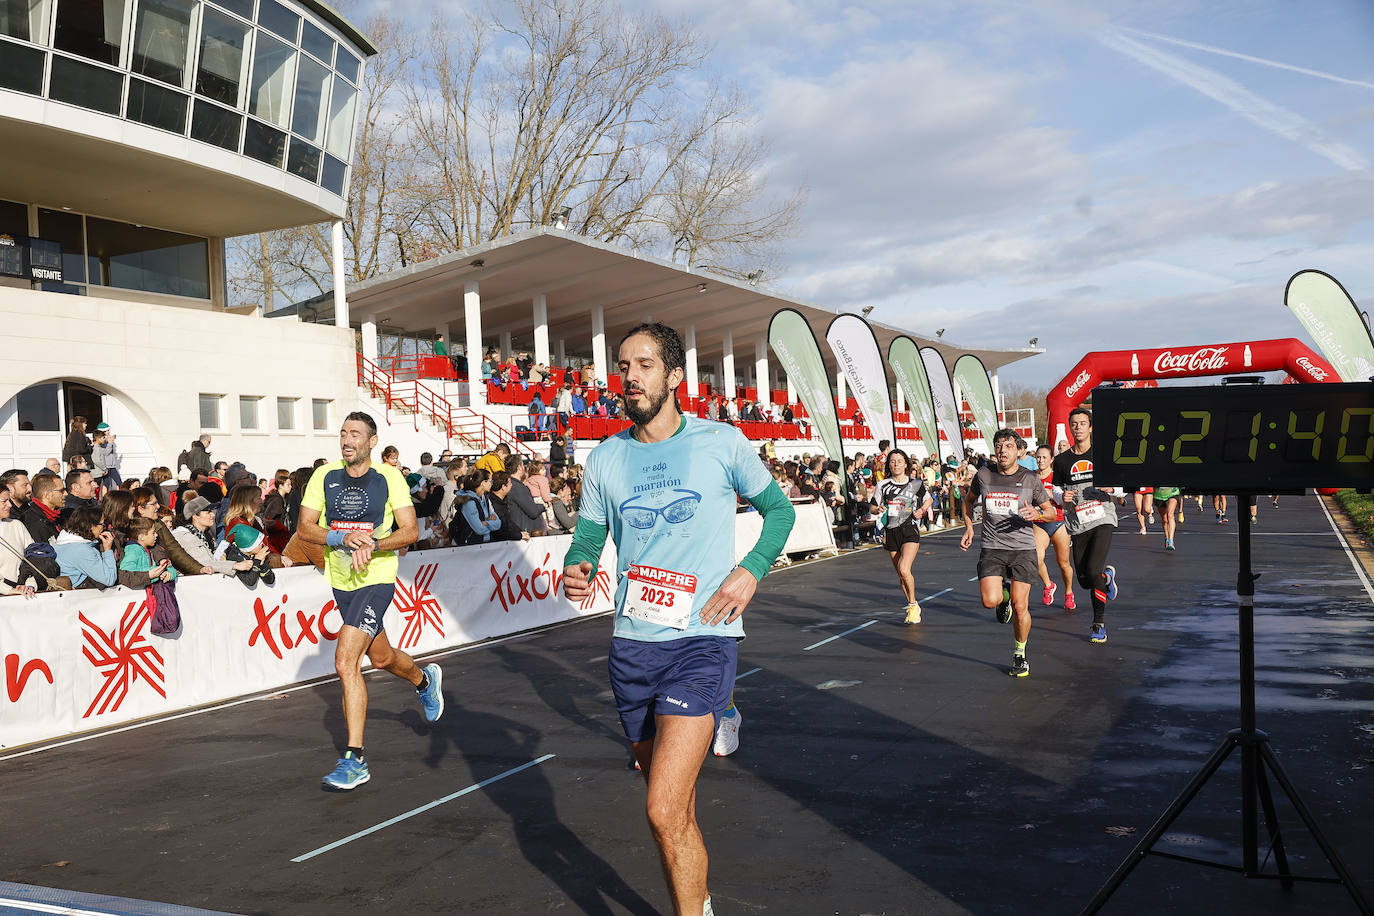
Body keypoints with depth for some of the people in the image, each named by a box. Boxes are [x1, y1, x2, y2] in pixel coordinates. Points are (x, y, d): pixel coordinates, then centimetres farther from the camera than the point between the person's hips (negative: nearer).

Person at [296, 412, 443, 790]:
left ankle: (355, 759, -10)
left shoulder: (389, 478, -8)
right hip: (341, 581, 5)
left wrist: (373, 545, -24)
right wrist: (343, 537, -18)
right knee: (382, 658, 22)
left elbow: (410, 531, -8)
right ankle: (425, 679, 56)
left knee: (345, 660, -18)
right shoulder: (325, 476, 1)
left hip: (376, 579, -5)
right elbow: (305, 527, -1)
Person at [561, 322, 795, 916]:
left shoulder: (722, 443, -1)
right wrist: (576, 570, -11)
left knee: (665, 811, -16)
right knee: (673, 804, 17)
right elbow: (587, 538, 12)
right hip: (632, 644, 4)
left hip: (703, 640, -4)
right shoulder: (604, 460, 6)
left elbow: (778, 509, 11)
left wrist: (751, 571, -4)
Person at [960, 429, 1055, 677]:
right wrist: (968, 527, 10)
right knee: (990, 601, -19)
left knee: (1020, 608, -3)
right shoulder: (983, 476, 3)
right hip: (992, 548, 1)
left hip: (1023, 548, -1)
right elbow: (968, 500, 23)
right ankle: (1004, 593, 19)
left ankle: (1019, 655, 21)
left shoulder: (1030, 479, 0)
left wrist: (1037, 513, -14)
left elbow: (1051, 512, 9)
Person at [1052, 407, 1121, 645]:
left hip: (1102, 520, -3)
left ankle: (1099, 625, -3)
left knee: (1093, 571, -19)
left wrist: (1112, 490, -12)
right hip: (1078, 525, 3)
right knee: (1084, 581, 2)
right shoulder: (1062, 460, 8)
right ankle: (1108, 576, 39)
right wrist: (1063, 497, -7)